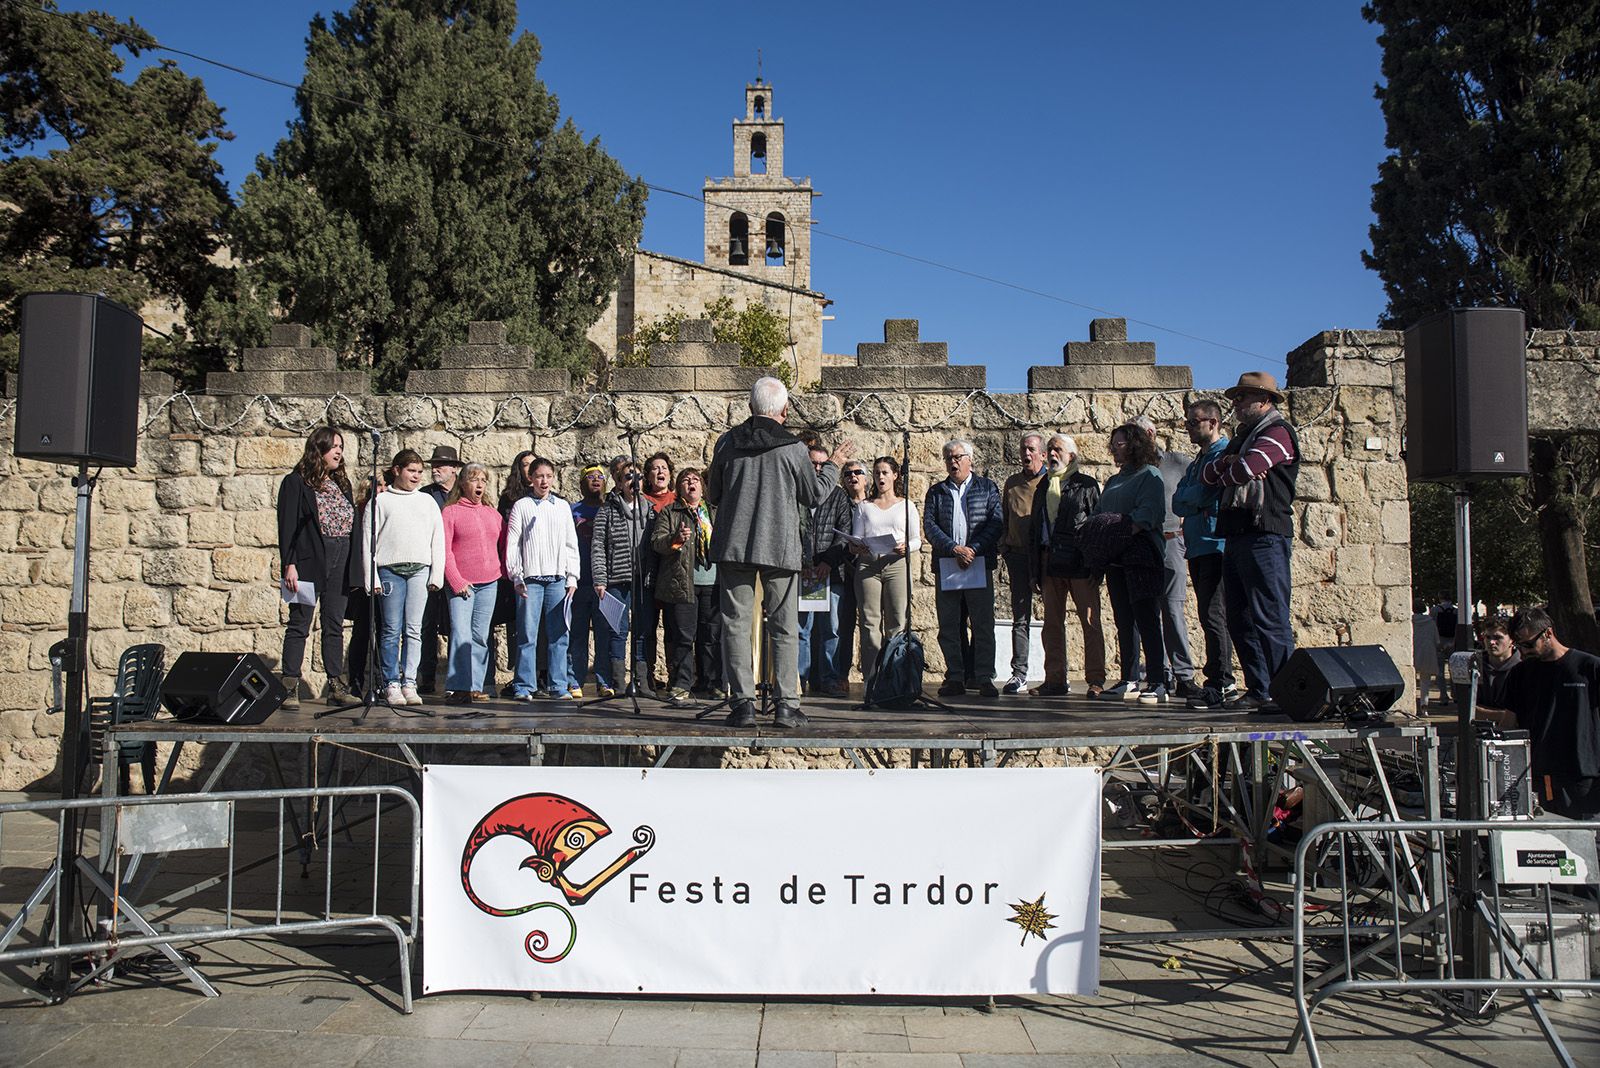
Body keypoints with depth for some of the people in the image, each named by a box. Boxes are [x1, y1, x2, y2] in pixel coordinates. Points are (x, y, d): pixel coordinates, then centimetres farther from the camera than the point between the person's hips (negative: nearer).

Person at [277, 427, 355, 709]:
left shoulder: (341, 483, 17)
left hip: (340, 563, 6)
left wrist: (354, 565, 9)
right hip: (309, 561, -5)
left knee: (335, 625, 7)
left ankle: (335, 686, 12)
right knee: (299, 624, -2)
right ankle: (290, 688, 1)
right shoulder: (296, 482, -1)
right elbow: (287, 525, -6)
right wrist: (289, 564, -14)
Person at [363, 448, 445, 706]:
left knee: (414, 629, 0)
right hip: (390, 569, -2)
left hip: (420, 570, 2)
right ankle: (392, 684, 4)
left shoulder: (427, 501, 15)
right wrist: (372, 578, -4)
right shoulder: (380, 501, 8)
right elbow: (369, 542, 4)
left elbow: (438, 540, 13)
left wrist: (436, 576, 4)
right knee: (391, 630, -1)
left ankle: (409, 683, 3)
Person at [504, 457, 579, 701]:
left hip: (558, 579, 2)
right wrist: (516, 577, -4)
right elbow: (512, 544, 4)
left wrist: (572, 577, 7)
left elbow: (571, 544, 14)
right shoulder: (521, 506, 7)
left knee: (559, 635, 2)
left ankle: (559, 686, 7)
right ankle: (525, 687, 2)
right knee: (528, 635, -3)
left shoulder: (563, 507, 14)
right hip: (530, 578, -2)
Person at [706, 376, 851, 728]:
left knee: (736, 623, 6)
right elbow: (814, 494, 6)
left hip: (733, 545, 2)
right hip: (780, 547, -1)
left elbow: (713, 495, 11)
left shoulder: (727, 442, 2)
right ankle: (787, 704, 4)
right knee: (784, 627, 6)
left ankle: (743, 702, 2)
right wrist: (833, 464, 22)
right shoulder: (793, 447, -5)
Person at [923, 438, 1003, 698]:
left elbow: (997, 522, 1)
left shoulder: (987, 488, 10)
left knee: (983, 624, -3)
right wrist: (954, 549, -11)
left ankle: (985, 679, 1)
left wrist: (973, 549, -12)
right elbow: (929, 526, 3)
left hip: (979, 564, -2)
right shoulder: (936, 492, 14)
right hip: (945, 566, 2)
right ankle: (955, 679, 9)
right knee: (948, 625, 3)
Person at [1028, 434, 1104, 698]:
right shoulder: (1042, 487, 18)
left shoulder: (1086, 484, 2)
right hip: (1049, 562, 5)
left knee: (1090, 622, -3)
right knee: (1052, 623, 6)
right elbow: (1034, 528, 18)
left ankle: (1096, 680, 2)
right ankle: (1055, 679, 12)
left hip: (1079, 563, -5)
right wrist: (1034, 570, 12)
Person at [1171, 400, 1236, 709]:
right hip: (1198, 547, 9)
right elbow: (1177, 503, 9)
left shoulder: (1226, 454, -6)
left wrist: (1191, 499, -2)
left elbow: (1206, 492, -18)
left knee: (1214, 616, -12)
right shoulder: (1197, 461, 22)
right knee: (1210, 617, 13)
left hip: (1217, 545, -9)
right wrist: (1200, 501, -6)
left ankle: (1217, 685, -11)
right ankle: (1224, 679, 21)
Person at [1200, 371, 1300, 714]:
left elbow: (1246, 469, -19)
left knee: (1270, 618, -10)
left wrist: (1223, 475, 3)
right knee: (1240, 620, 10)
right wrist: (1224, 463, -3)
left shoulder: (1277, 432, -4)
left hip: (1264, 535, -9)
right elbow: (1206, 475, 18)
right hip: (1235, 537, 9)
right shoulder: (1243, 436, 24)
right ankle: (1258, 689, 16)